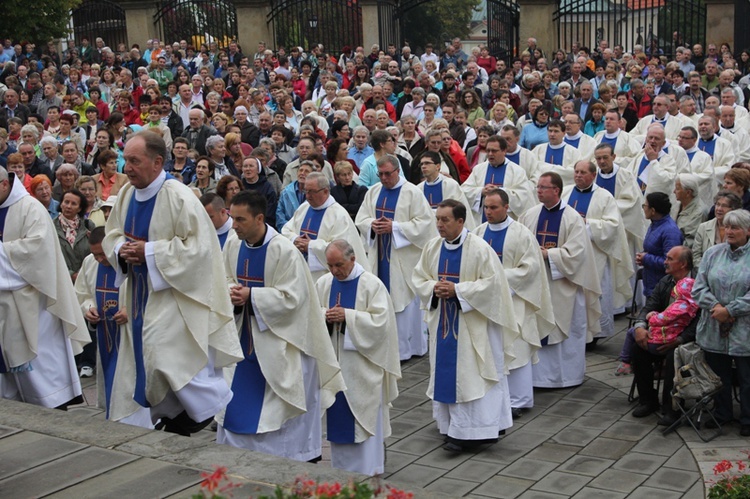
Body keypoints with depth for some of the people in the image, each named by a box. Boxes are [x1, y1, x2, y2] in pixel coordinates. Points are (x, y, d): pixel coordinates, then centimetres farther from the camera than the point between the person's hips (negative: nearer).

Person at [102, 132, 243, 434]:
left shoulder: (179, 197, -19)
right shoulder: (126, 194, 5)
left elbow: (198, 247, -22)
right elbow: (112, 235, 16)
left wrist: (149, 251, -22)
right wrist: (121, 249, -8)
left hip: (172, 293, -8)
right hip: (140, 292, 8)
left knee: (165, 356, -12)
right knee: (144, 357, 11)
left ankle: (207, 406, 11)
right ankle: (170, 418, 27)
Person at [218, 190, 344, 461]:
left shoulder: (284, 251, -18)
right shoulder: (233, 246, 1)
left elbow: (292, 297, -19)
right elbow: (227, 282, 11)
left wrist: (251, 295, -23)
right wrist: (233, 294, -12)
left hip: (278, 344, -6)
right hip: (245, 341, 6)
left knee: (276, 416, 1)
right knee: (237, 409, 11)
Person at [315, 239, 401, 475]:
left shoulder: (372, 285, -9)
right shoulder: (323, 283, 6)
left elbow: (380, 321, -15)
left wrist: (347, 316, -22)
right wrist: (325, 315, -12)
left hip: (362, 363, -4)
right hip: (334, 361, 4)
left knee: (364, 417, 1)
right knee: (337, 416, 10)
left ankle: (368, 471, 11)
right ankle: (341, 468, 22)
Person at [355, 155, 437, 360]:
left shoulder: (412, 193, -7)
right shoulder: (373, 192, 10)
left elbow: (424, 222, -13)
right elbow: (360, 219, 12)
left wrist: (394, 227, -19)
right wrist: (372, 224, -11)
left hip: (403, 258, -5)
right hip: (379, 256, 5)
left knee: (403, 299, 0)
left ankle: (405, 347, 11)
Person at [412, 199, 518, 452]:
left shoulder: (479, 248, -13)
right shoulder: (432, 247, 4)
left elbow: (493, 282, -16)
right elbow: (419, 277, 11)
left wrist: (457, 290, -20)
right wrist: (434, 287, -11)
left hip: (472, 321, -6)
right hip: (442, 321, 6)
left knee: (470, 375, -4)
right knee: (445, 373, 10)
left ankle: (469, 431, 1)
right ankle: (451, 425, 22)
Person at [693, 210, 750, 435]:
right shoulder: (713, 253, 6)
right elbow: (699, 287, 1)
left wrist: (729, 310, -18)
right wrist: (715, 306, -14)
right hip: (714, 329, 4)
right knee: (719, 376, 17)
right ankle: (721, 414, 34)